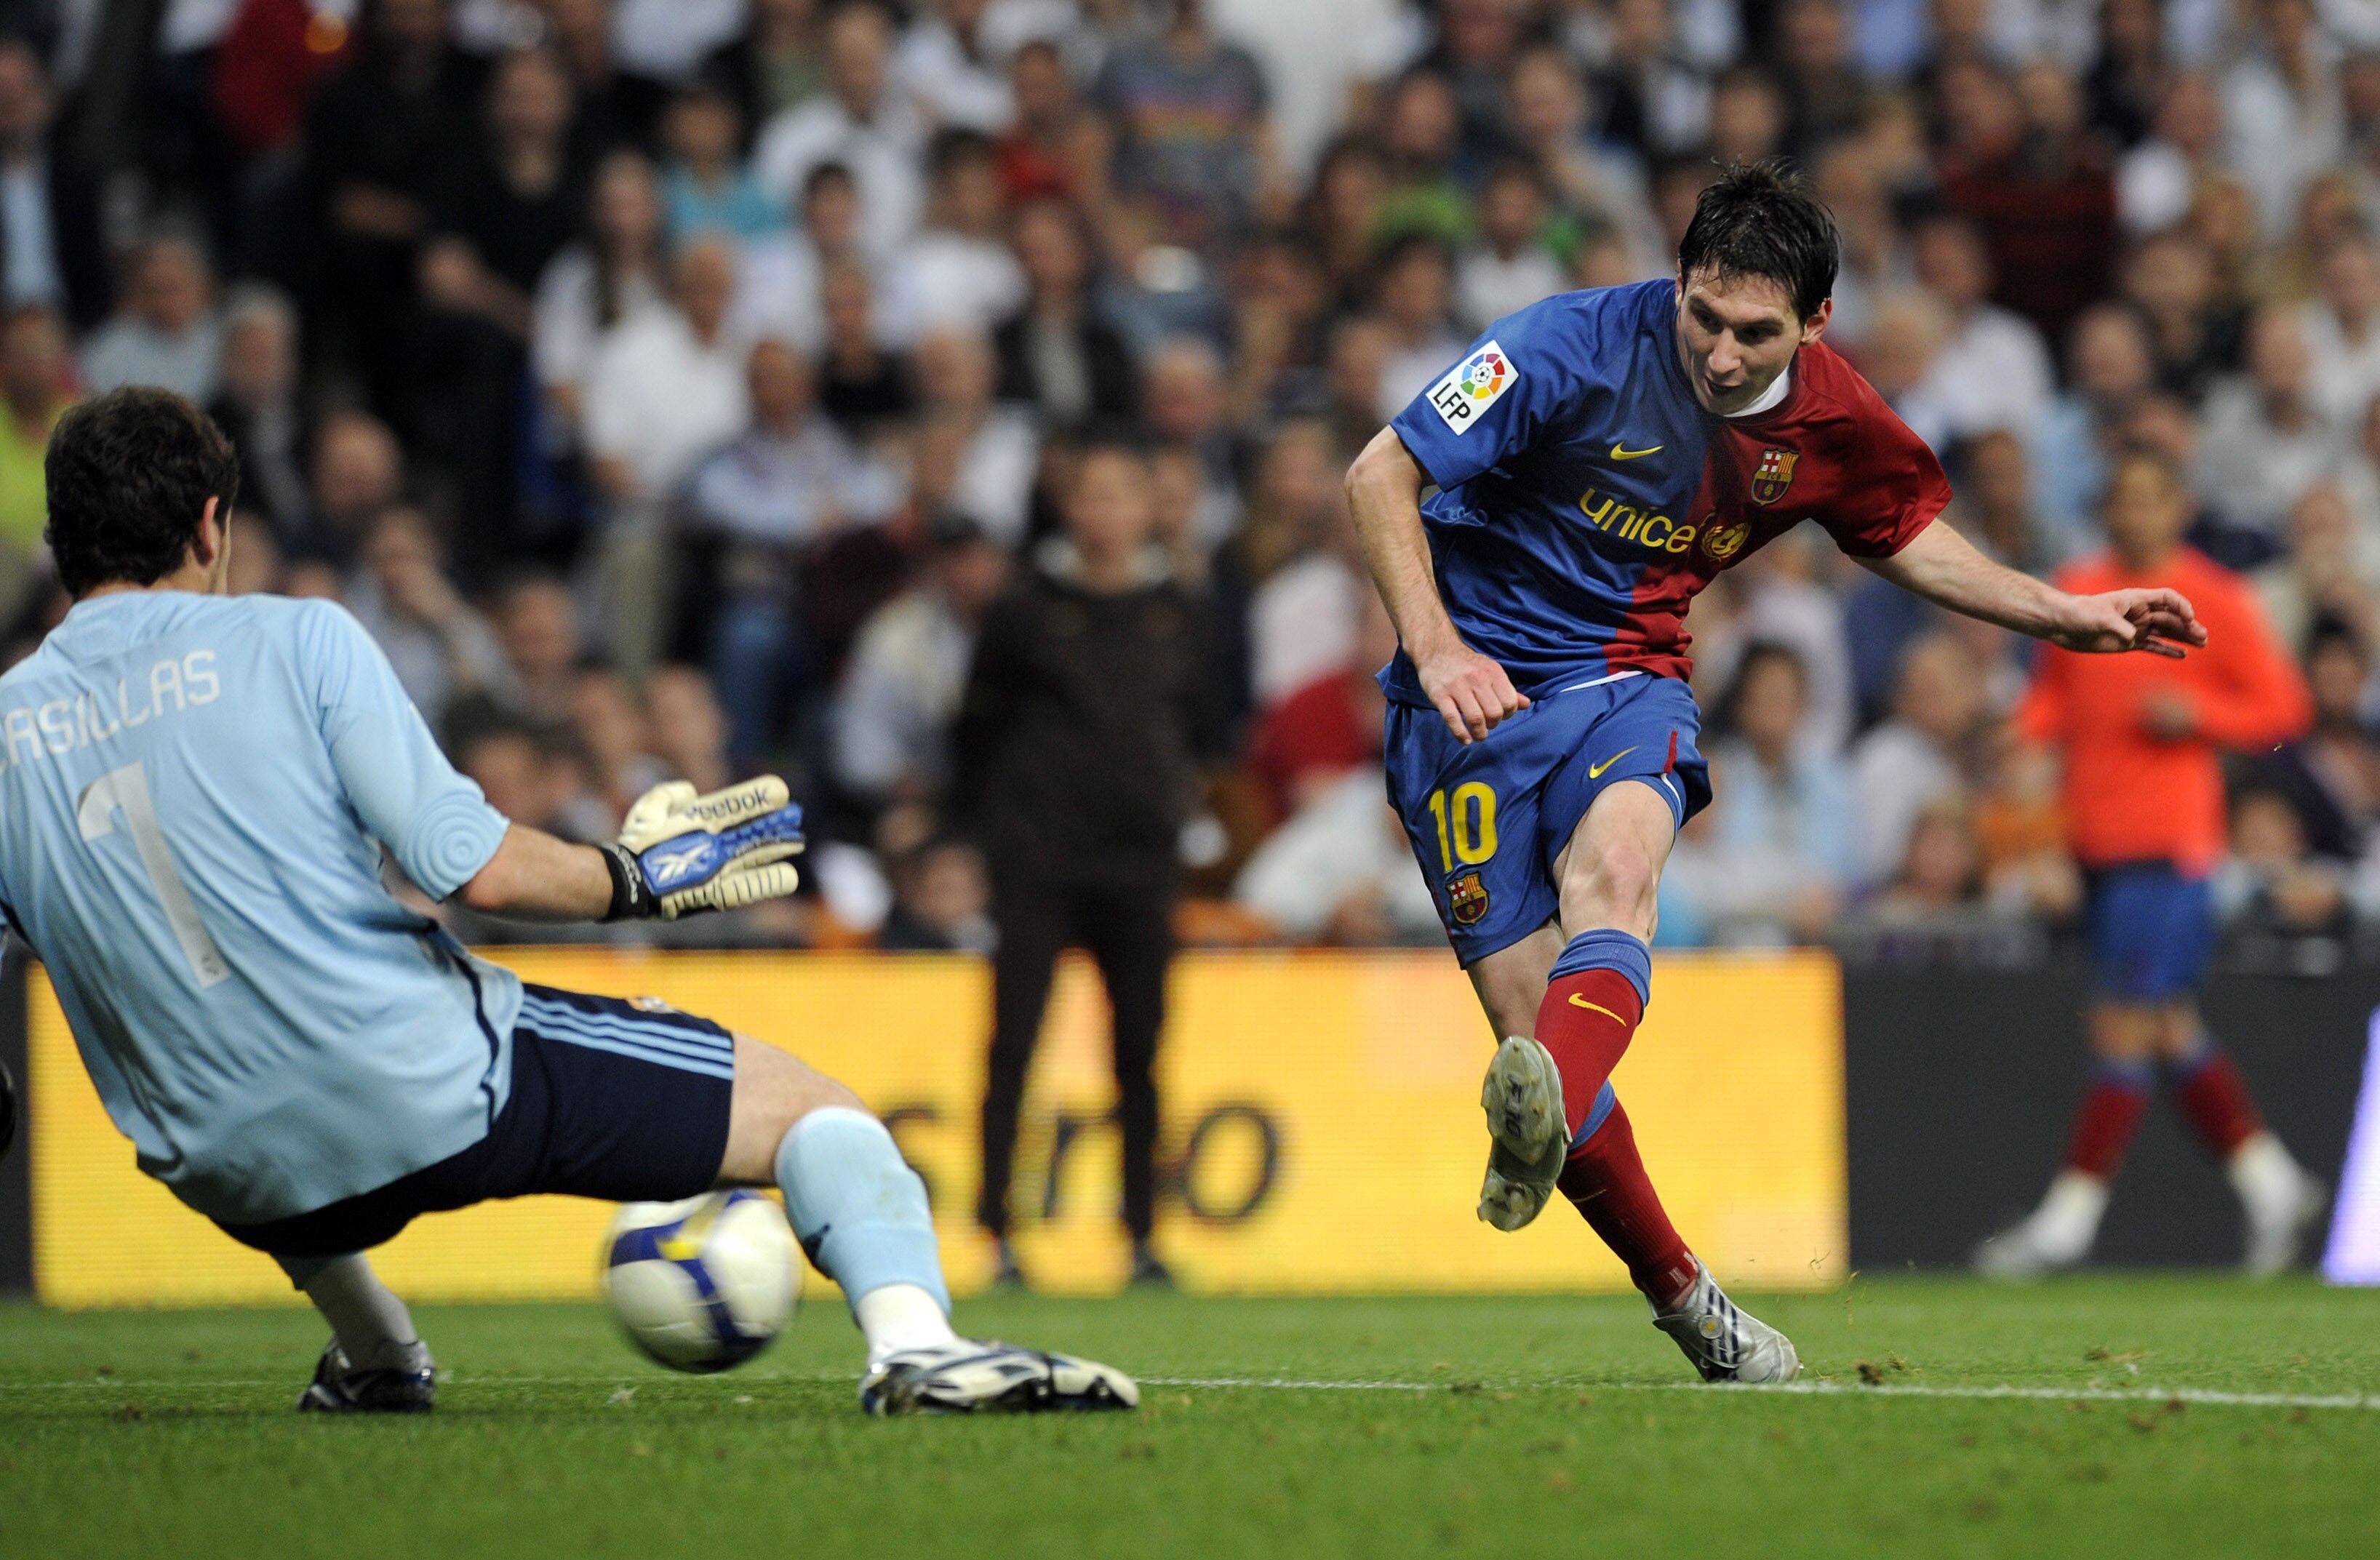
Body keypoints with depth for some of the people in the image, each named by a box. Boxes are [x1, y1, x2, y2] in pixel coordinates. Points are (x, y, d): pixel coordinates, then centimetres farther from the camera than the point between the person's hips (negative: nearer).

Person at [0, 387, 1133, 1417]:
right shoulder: (293, 639, -5)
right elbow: (477, 869, -12)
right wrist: (636, 879, 4)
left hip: (242, 1184, 5)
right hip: (442, 1086, -5)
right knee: (815, 1110, 3)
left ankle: (374, 1358, 42)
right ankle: (912, 1341, -21)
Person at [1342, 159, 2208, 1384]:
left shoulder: (1830, 423, -1)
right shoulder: (1575, 349, -16)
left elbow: (1910, 541, 21)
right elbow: (1379, 477, -12)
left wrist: (2064, 617, 12)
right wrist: (1436, 646, -24)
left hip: (1628, 681, 2)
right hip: (1473, 694, -2)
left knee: (1612, 872, -34)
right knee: (1528, 1018, -11)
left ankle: (1542, 1125, -62)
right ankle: (1682, 1299, 7)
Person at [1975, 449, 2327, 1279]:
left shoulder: (2215, 601, -2)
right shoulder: (2077, 592, 12)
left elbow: (2284, 707, 0)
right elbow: (2053, 696, 22)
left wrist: (2194, 712, -15)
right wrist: (2023, 737, 1)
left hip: (2170, 843, -6)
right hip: (2098, 838, 6)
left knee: (2127, 1029, -9)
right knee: (2174, 1032, 8)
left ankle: (2068, 1221, -7)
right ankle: (2272, 1184, 22)